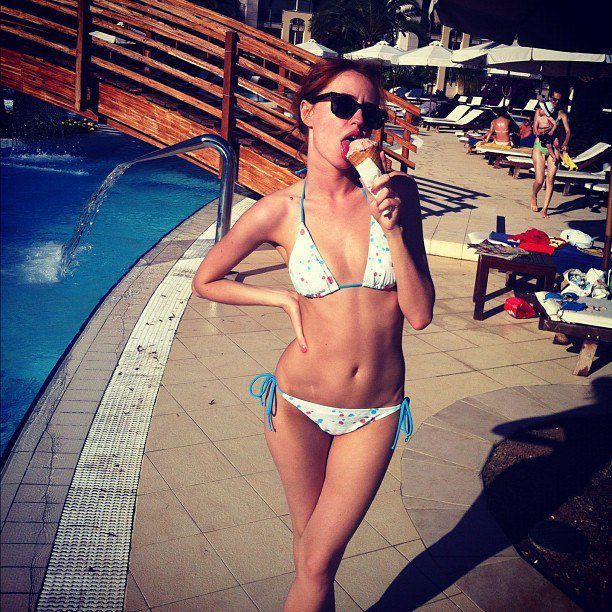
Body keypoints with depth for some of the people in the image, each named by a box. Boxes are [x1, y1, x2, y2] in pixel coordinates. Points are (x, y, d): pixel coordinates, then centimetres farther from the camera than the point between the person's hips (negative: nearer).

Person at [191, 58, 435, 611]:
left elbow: (420, 314, -8)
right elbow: (205, 282, 5)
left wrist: (394, 230, -19)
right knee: (311, 552, 18)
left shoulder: (396, 192, -8)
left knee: (319, 561, 10)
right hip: (300, 404, 0)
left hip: (376, 413, 1)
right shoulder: (279, 212, -10)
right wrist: (287, 299, -4)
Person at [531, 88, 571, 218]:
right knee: (540, 180, -6)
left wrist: (565, 144, -23)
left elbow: (568, 131, -5)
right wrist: (542, 131, -27)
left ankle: (545, 209, 2)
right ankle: (533, 197, 28)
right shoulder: (540, 111, 2)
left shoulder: (562, 114, 4)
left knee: (550, 179, -6)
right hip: (540, 147, -1)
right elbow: (535, 130, -4)